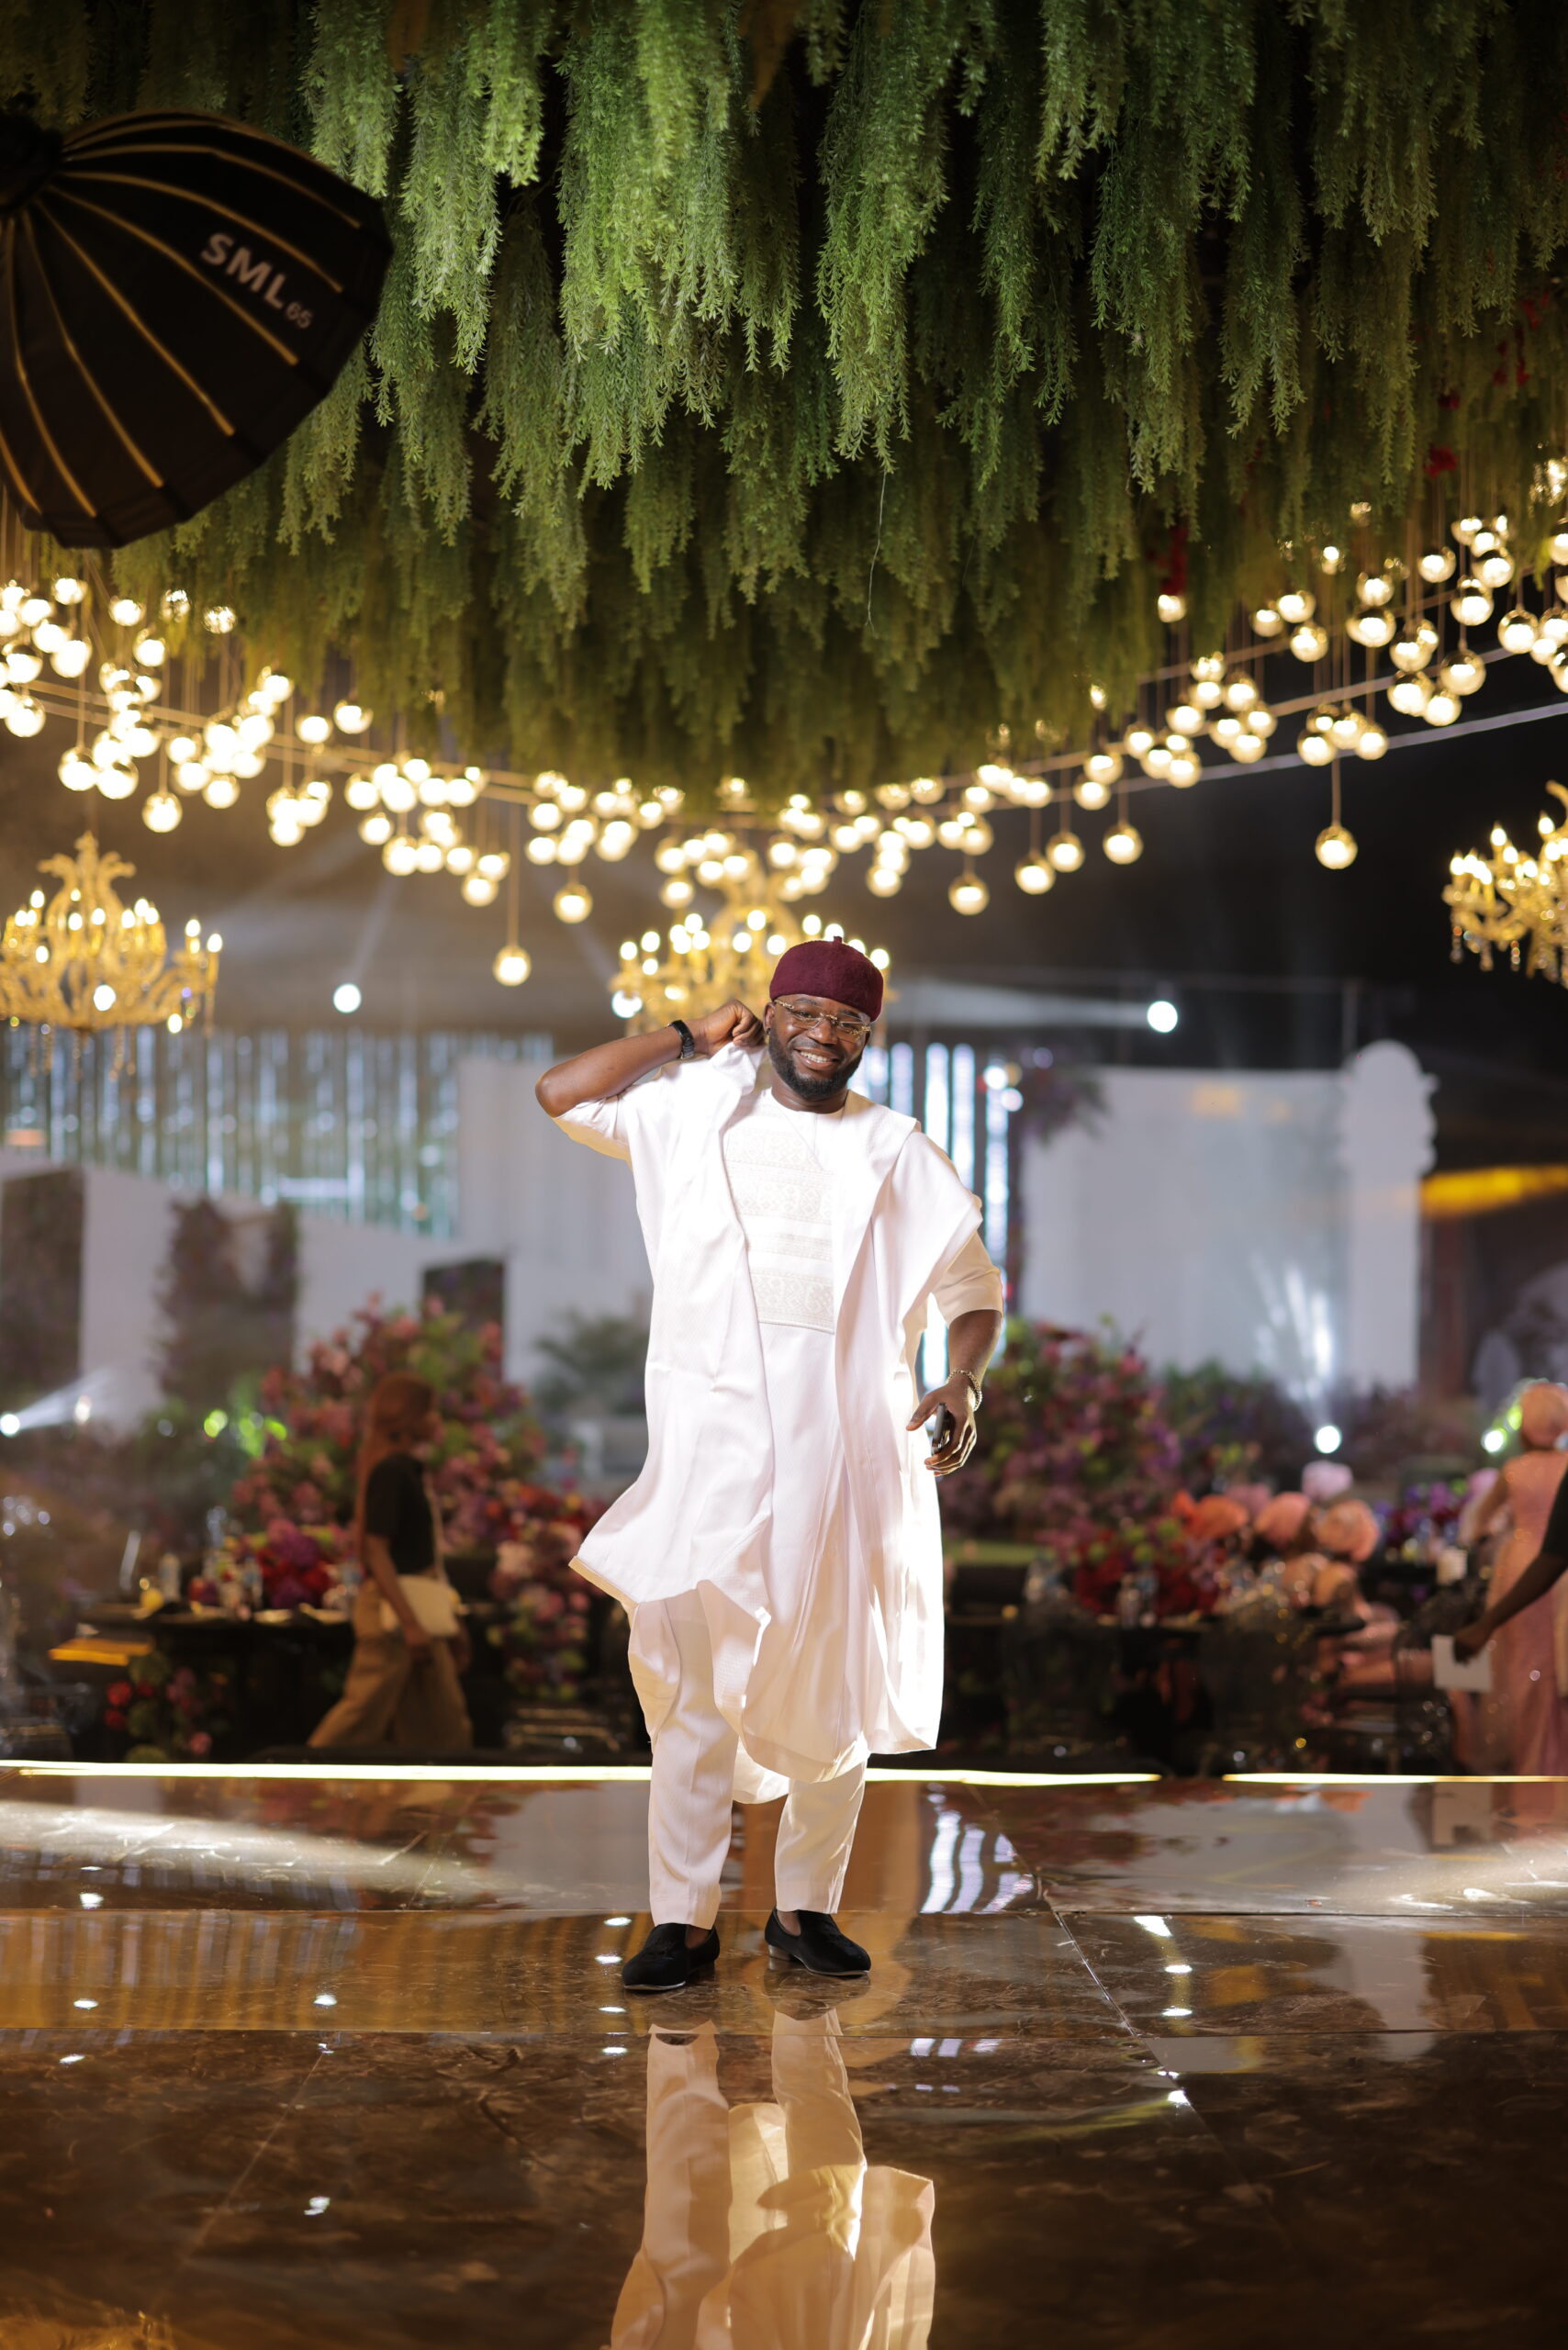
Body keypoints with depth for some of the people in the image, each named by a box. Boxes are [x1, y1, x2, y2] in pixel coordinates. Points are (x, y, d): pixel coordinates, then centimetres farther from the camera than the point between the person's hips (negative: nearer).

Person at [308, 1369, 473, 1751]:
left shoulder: (410, 1472, 16)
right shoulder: (389, 1472, -13)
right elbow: (376, 1552, -19)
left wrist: (451, 1624, 21)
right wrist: (410, 1623, -23)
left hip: (415, 1611, 10)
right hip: (392, 1610, -10)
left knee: (444, 1727, 9)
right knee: (362, 1719, -7)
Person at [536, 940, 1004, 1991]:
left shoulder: (899, 1153, 8)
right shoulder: (697, 1110, 9)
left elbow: (975, 1293, 11)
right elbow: (561, 1093, 5)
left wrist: (964, 1384, -8)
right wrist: (689, 1037, 4)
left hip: (852, 1459, 1)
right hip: (714, 1452, -1)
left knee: (837, 1696, 7)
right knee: (695, 1689, -5)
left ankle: (808, 1906, 20)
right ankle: (684, 1920, 1)